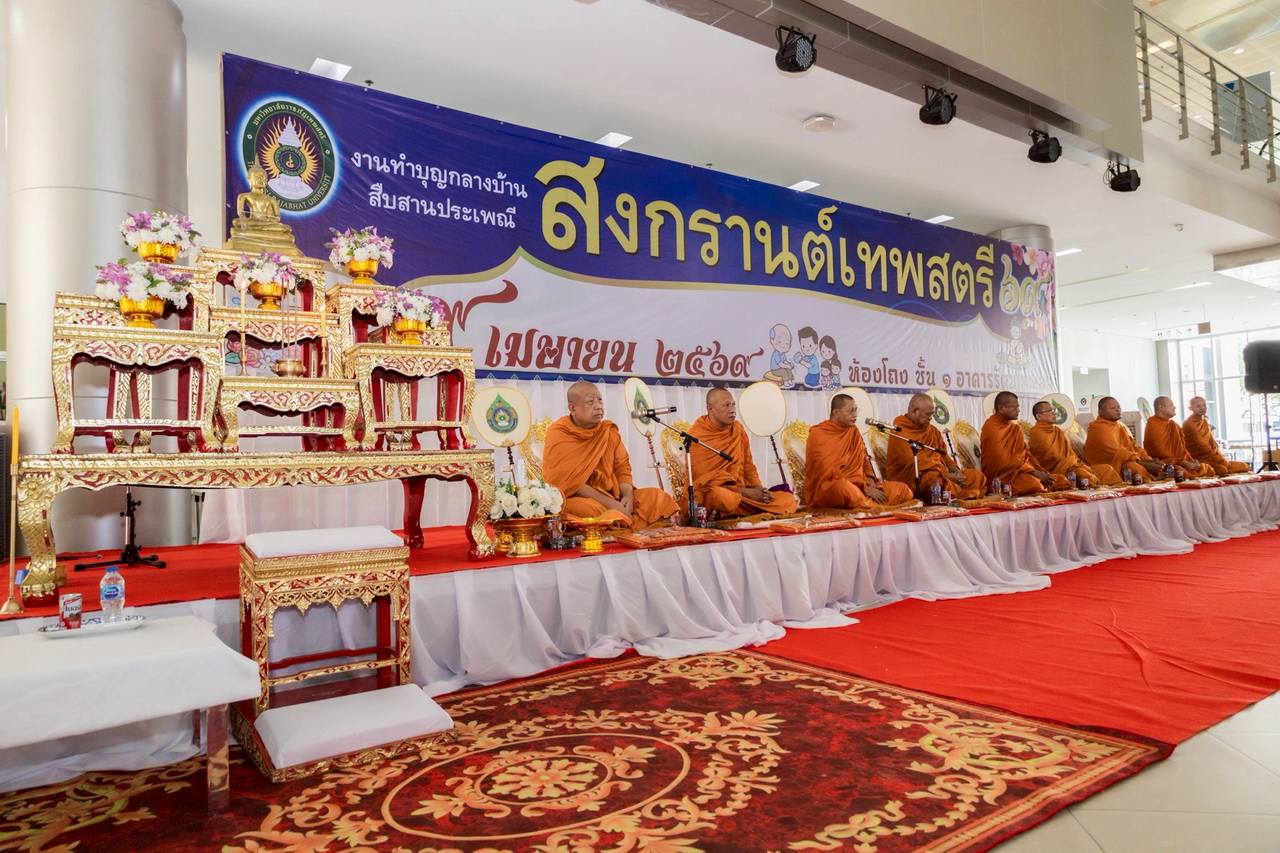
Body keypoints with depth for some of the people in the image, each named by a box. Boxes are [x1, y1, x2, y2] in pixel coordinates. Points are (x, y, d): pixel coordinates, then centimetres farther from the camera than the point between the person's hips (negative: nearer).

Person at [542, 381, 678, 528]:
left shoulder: (609, 430, 7)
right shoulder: (558, 435, -10)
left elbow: (622, 467, 8)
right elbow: (567, 482, -18)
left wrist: (628, 495, -14)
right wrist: (610, 503, -23)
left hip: (610, 496, 6)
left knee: (658, 497, -6)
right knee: (591, 509, -39)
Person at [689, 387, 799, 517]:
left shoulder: (738, 429, 10)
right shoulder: (697, 435, -9)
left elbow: (748, 466, 15)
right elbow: (704, 479, -13)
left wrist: (758, 489, -5)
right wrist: (746, 492, -15)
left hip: (742, 493, 6)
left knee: (788, 499, -10)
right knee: (722, 497, -42)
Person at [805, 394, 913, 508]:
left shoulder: (853, 430, 11)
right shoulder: (818, 434, -11)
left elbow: (864, 460, 17)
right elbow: (830, 473, -18)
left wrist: (870, 483, -4)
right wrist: (865, 488, -18)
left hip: (857, 485, 7)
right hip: (825, 489, -7)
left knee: (903, 490, -4)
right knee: (848, 490, -41)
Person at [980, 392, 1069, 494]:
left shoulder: (1015, 428, 16)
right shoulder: (991, 428, -12)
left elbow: (1026, 454, 13)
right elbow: (1004, 461, -18)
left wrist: (1041, 471, -4)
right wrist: (1033, 472, -18)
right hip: (1001, 475, -9)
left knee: (1061, 480, -2)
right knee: (1033, 483, -36)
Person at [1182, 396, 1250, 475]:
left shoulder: (1204, 421, 15)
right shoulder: (1188, 424, -13)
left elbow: (1212, 442, 15)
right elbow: (1201, 446, -15)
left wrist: (1222, 458, 3)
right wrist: (1221, 459, -13)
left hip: (1212, 457, 9)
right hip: (1200, 460, -9)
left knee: (1244, 466, 6)